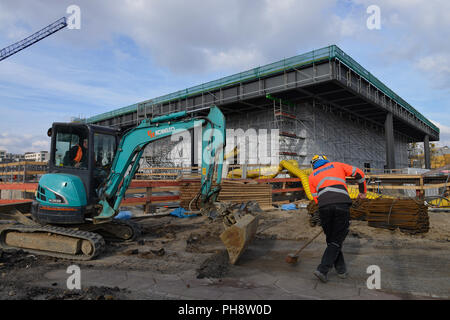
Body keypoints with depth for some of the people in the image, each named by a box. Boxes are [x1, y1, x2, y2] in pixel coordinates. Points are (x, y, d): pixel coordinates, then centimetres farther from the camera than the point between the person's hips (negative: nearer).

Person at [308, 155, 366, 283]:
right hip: (342, 204, -1)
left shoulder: (312, 176, 26)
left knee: (331, 239, 19)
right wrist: (363, 192, 33)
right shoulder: (337, 165, 27)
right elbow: (358, 173, 23)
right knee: (337, 240, 8)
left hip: (324, 206, 1)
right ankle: (322, 270, -1)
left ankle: (341, 270, 27)